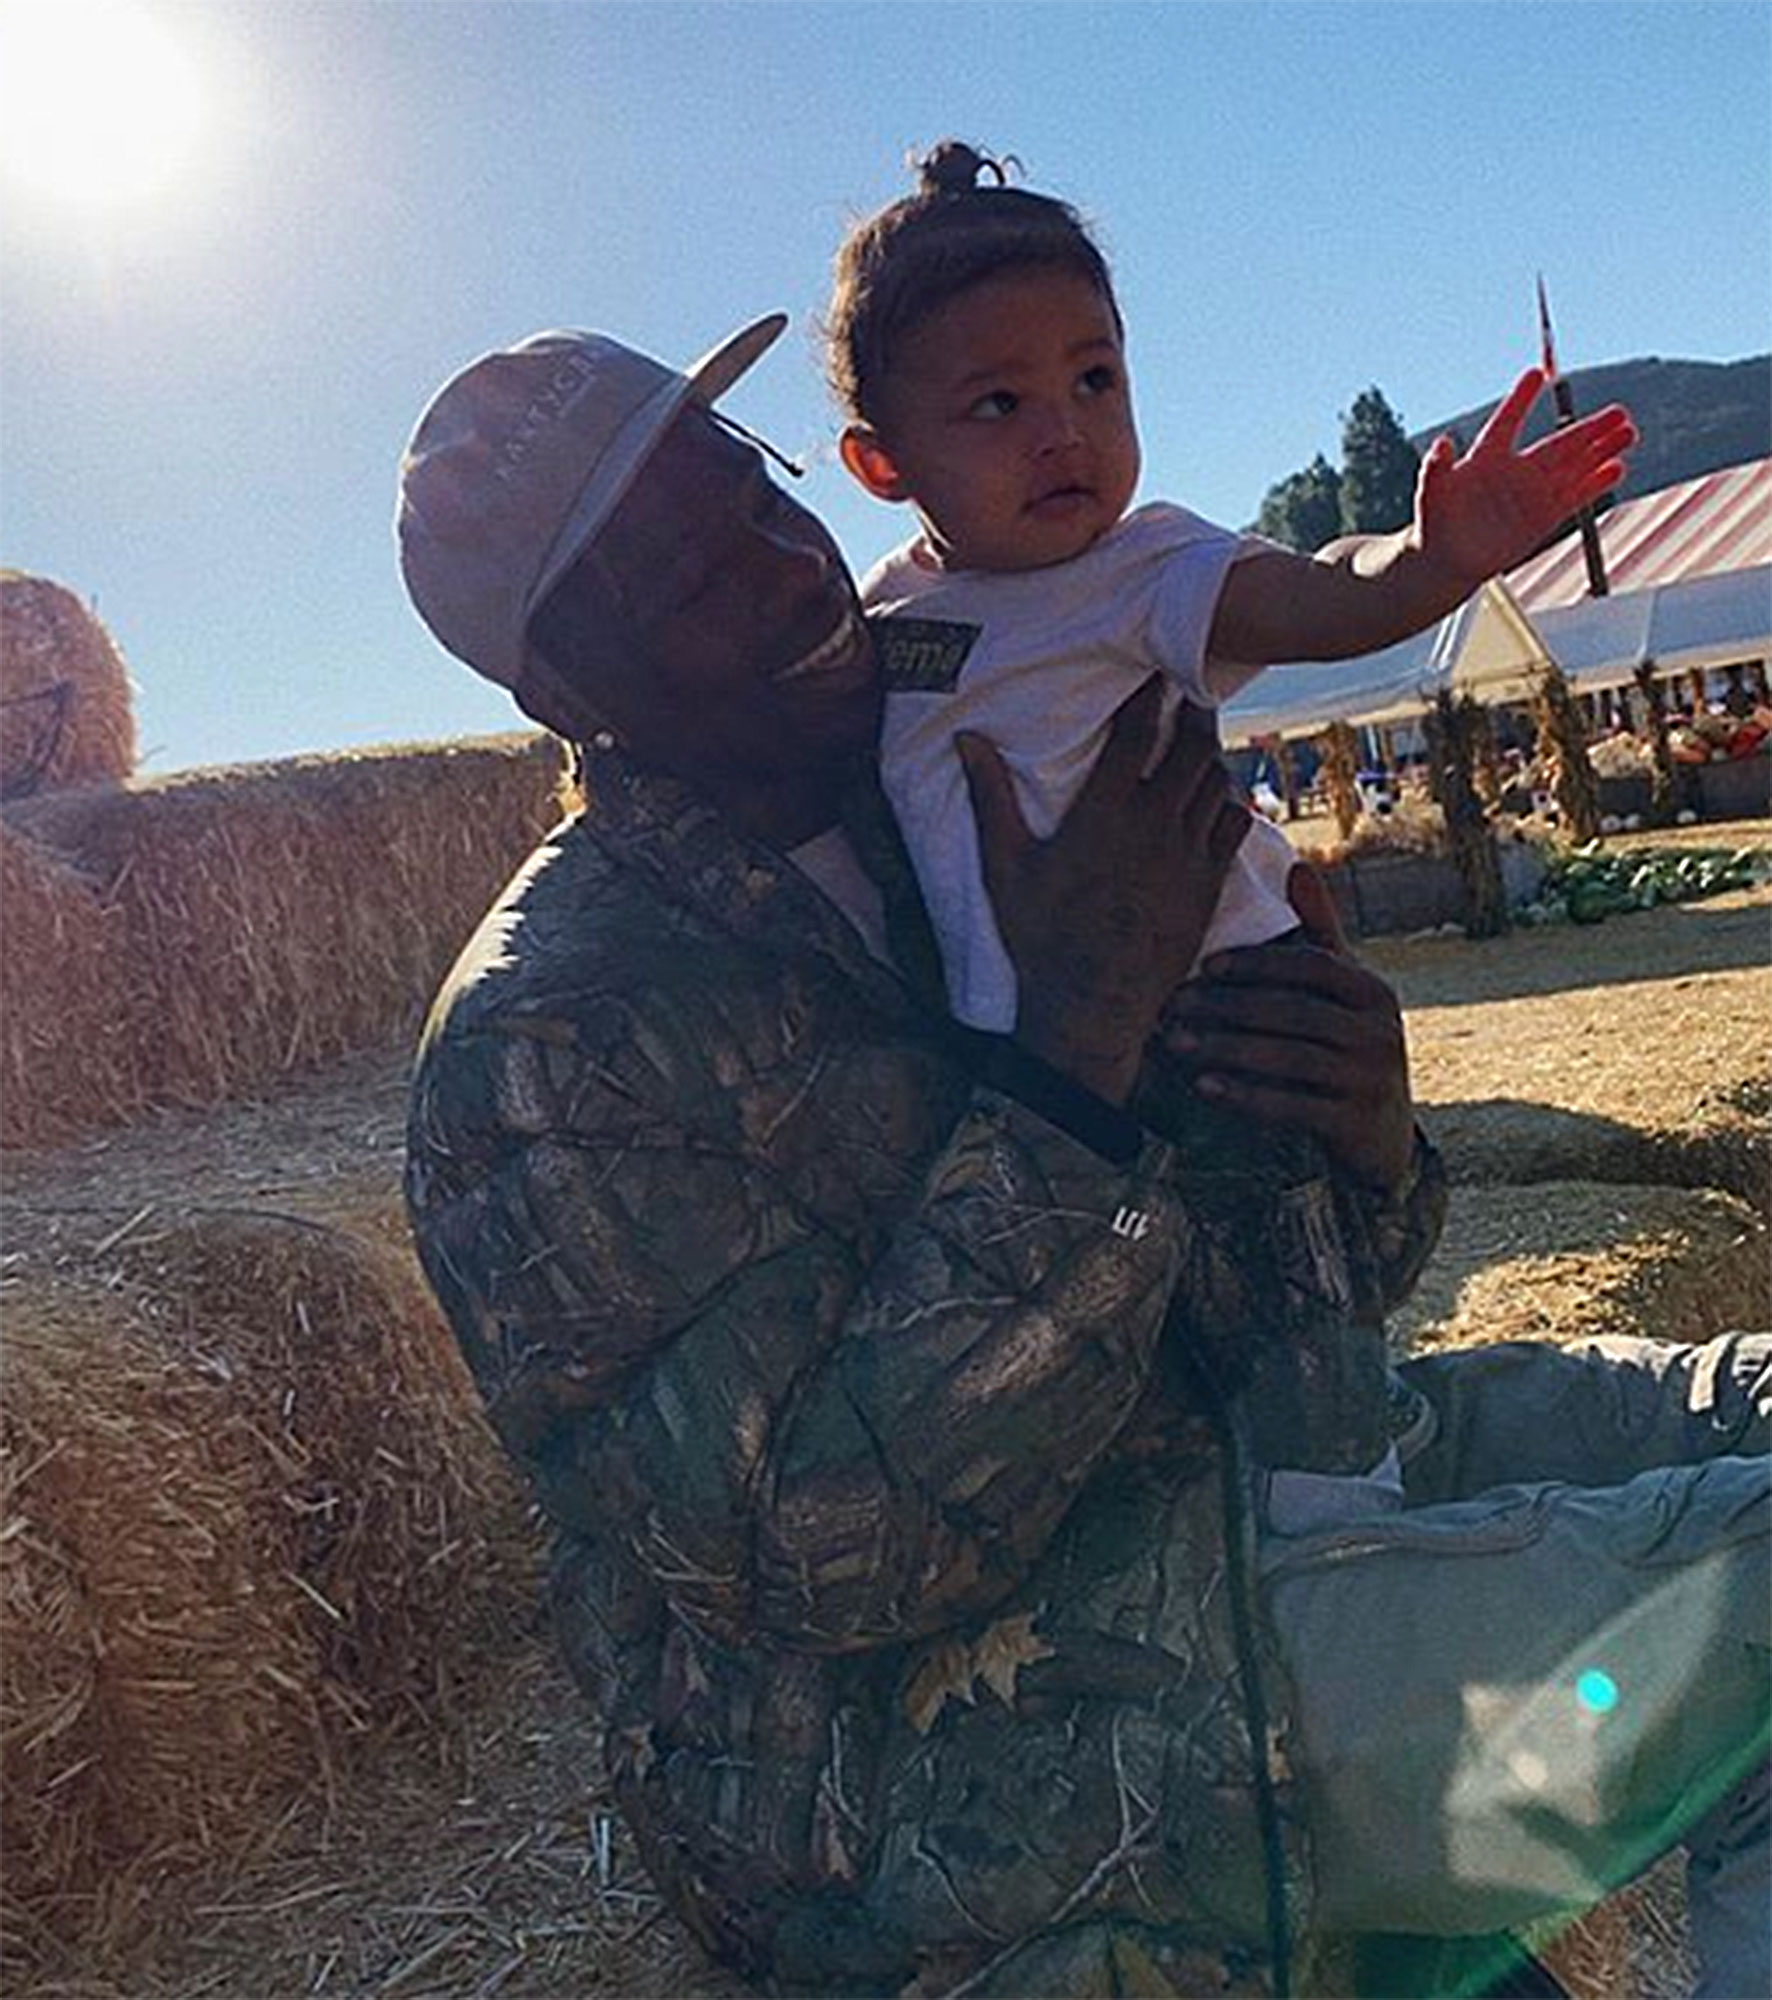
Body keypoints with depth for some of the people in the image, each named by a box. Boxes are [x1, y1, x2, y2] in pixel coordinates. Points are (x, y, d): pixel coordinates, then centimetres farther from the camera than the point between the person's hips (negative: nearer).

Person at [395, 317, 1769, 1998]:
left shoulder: (947, 819, 7)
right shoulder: (541, 1050, -16)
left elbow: (1246, 1288, 13)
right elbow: (834, 1554, -24)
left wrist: (1368, 1145, -12)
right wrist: (1073, 1050, -26)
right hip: (972, 1787, -8)